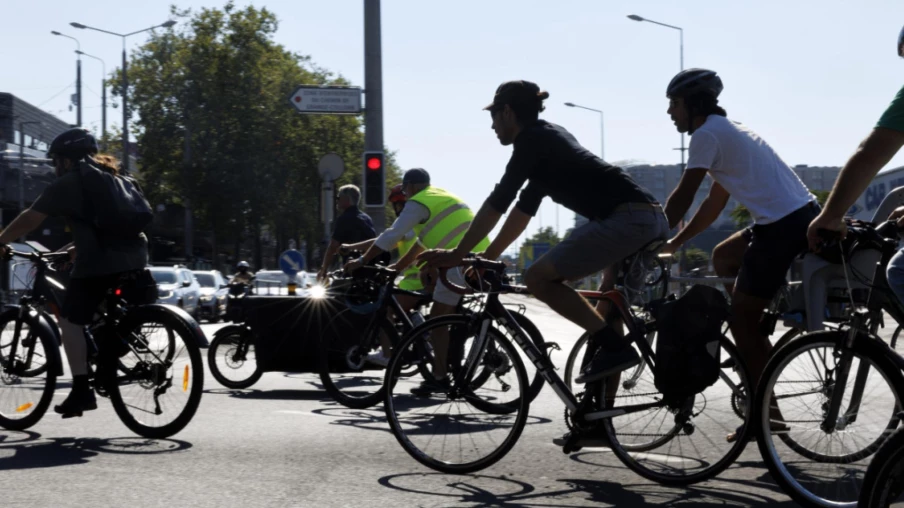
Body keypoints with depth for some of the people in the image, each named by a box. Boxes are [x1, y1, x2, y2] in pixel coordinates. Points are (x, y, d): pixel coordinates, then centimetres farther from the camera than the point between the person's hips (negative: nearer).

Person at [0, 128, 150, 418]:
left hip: (100, 261, -8)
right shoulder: (109, 177, 27)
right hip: (134, 255, 8)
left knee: (70, 320, 2)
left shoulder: (66, 184, 3)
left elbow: (30, 220, 3)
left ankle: (81, 391, -4)